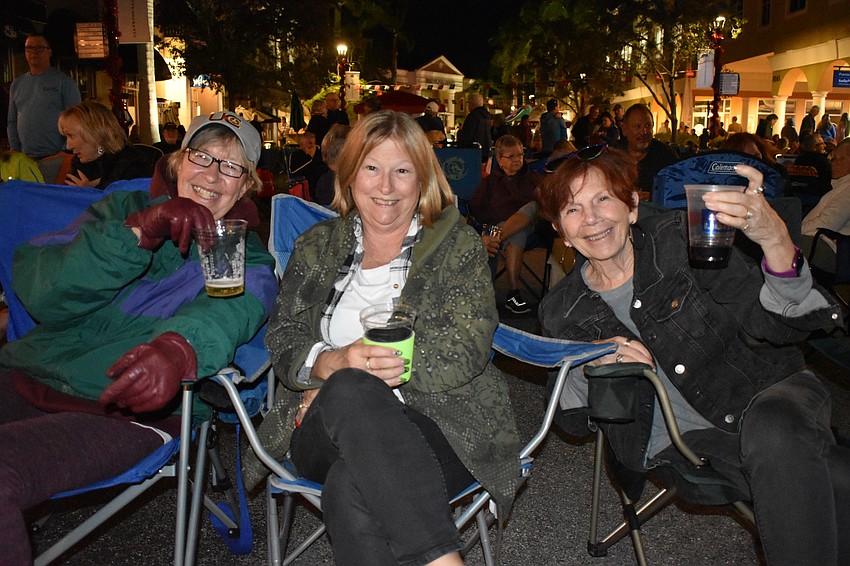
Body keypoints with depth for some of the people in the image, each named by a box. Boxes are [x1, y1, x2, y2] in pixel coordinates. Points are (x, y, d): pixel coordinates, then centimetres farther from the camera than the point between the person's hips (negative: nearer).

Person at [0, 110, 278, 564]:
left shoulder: (246, 258, 10)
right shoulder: (124, 208, 15)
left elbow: (224, 313, -14)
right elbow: (40, 293, 1)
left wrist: (180, 348, -38)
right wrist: (139, 232, -12)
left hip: (123, 405, -3)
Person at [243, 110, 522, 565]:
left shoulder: (457, 243, 8)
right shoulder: (317, 247, 17)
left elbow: (468, 348, -4)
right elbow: (282, 338, 9)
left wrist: (375, 367, -14)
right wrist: (335, 364, -14)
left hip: (441, 418, -2)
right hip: (327, 429, 3)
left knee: (350, 488, -35)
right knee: (350, 392, -36)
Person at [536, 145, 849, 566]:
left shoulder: (680, 238, -7)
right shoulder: (562, 313, -1)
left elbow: (773, 325, -14)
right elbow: (572, 420, 7)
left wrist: (776, 242, -34)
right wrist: (589, 367, -15)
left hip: (768, 389, 1)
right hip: (692, 438, -1)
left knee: (775, 426, -36)